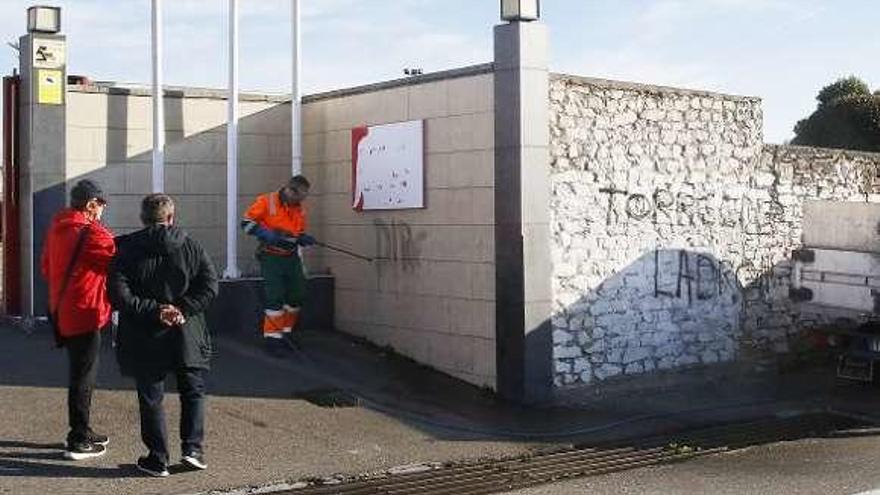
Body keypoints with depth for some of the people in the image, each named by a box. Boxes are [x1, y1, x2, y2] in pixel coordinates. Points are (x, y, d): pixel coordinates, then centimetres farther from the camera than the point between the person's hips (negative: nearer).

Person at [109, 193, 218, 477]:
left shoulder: (127, 249, -4)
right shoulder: (191, 247, 0)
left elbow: (119, 294, -13)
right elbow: (210, 286, -6)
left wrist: (153, 310, -11)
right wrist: (183, 309, -9)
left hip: (144, 338, -1)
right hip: (186, 336, 1)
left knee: (151, 399, 9)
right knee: (193, 392, 17)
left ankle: (158, 459, 12)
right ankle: (192, 448, 8)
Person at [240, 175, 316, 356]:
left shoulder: (300, 209, 8)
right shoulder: (267, 201, -11)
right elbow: (247, 222, -11)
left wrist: (305, 239, -5)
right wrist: (266, 233, -23)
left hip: (292, 257, 7)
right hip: (271, 256, -6)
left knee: (297, 295, 10)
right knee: (275, 297, -9)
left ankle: (285, 332, 27)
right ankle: (272, 338, 1)